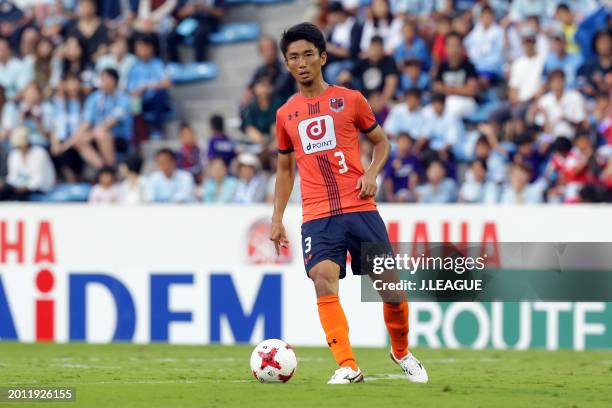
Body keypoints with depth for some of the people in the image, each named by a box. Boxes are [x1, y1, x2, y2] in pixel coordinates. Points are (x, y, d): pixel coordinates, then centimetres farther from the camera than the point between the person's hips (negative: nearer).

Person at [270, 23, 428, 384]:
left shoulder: (350, 100, 6)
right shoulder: (286, 114, 12)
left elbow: (381, 141, 15)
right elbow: (285, 167, 23)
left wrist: (372, 173, -4)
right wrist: (277, 218, 17)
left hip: (361, 209, -1)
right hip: (317, 216, 1)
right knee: (324, 280, -23)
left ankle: (402, 352, 28)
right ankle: (348, 367, -26)